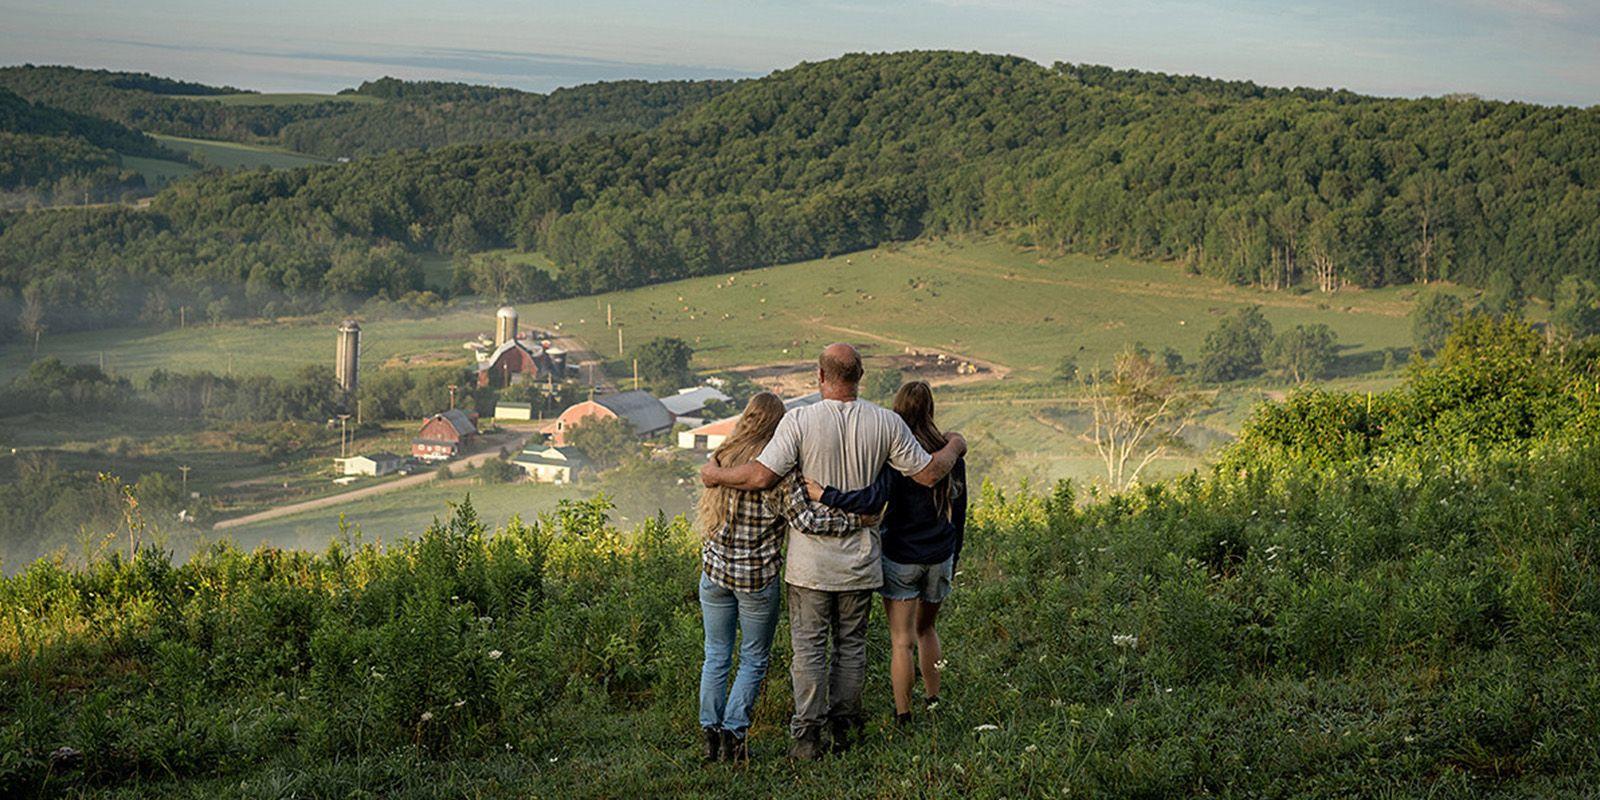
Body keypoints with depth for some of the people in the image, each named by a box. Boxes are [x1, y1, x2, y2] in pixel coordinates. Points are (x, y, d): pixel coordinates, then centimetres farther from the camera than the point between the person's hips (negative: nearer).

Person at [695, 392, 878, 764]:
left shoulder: (720, 459, -2)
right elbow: (803, 518, -20)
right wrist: (855, 520, -15)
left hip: (715, 571, 4)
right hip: (758, 577, -4)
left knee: (716, 656, 14)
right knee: (754, 659, 12)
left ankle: (711, 734, 17)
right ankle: (733, 733, 6)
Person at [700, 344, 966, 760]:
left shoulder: (800, 421, -14)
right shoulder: (886, 423, -5)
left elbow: (762, 476, -19)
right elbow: (929, 473, 0)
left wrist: (715, 475, -1)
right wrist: (954, 447, 21)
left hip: (811, 561, -3)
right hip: (860, 559, 3)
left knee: (809, 646, 5)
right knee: (851, 644, 14)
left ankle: (808, 734, 5)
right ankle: (843, 727, 19)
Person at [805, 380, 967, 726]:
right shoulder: (951, 455, 1)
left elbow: (875, 500, -30)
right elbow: (958, 513, 8)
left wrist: (825, 495, -25)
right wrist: (952, 560, 19)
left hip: (901, 559, -5)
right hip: (940, 557, 5)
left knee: (901, 641, 5)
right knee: (925, 628, 25)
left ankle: (902, 718, 10)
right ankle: (933, 702, 30)